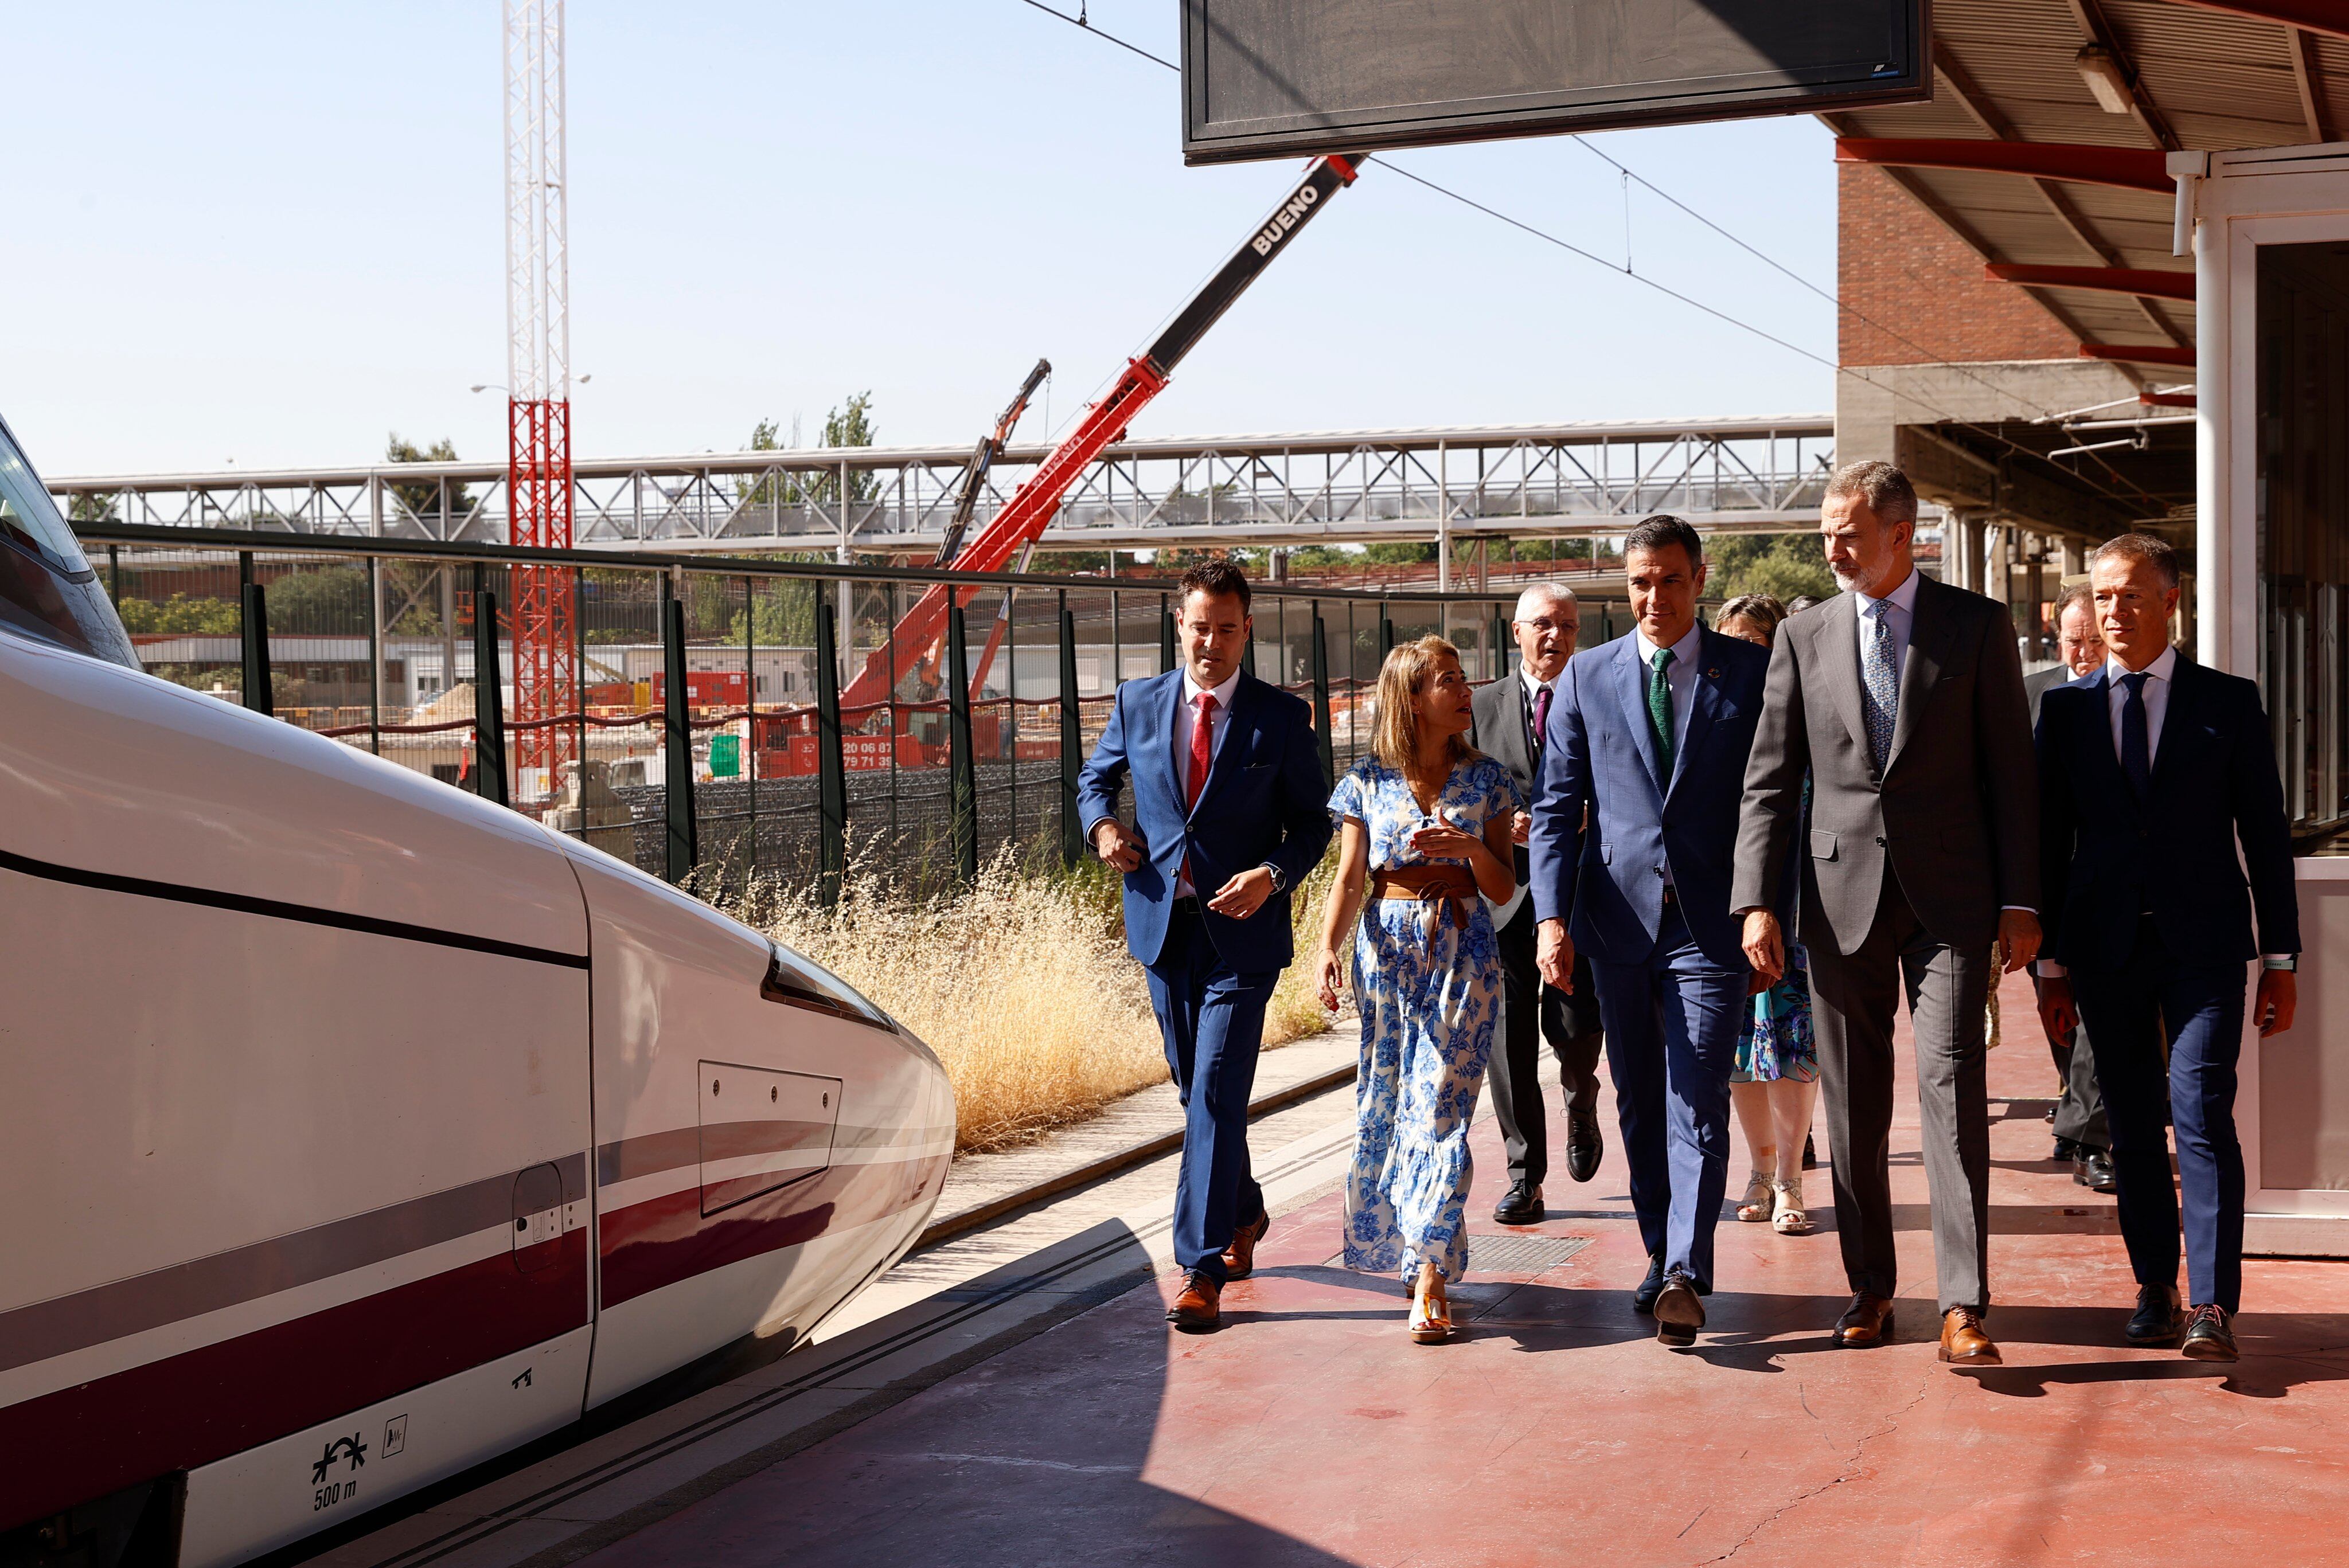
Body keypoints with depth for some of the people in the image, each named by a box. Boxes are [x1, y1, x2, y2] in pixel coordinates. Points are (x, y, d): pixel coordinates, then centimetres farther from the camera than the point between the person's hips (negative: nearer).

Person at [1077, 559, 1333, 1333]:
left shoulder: (1281, 717, -2)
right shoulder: (1137, 703, 6)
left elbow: (1312, 820, 1)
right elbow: (1096, 776, 21)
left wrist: (1273, 875, -17)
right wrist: (1102, 825, -1)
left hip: (1241, 928, -4)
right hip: (1164, 922, 4)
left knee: (1217, 1091, -12)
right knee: (1194, 1088, 16)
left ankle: (1202, 1268, -11)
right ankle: (1243, 1211, 40)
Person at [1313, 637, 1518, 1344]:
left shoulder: (1486, 778, 6)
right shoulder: (1367, 781, 5)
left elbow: (1504, 889, 6)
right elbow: (1349, 880, 3)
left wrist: (1473, 849, -14)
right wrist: (1328, 945, -13)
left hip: (1464, 951, -1)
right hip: (1388, 948, 1)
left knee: (1440, 1104, -9)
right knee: (1384, 1104, 3)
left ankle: (1429, 1276, -11)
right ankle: (1413, 1260, 20)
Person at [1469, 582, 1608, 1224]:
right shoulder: (1482, 707, 9)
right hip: (1504, 894, 1)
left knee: (1574, 1027, -8)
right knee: (1509, 1035, 0)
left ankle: (1581, 1104, 29)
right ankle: (1525, 1177, 9)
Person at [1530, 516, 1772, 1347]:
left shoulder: (1750, 671, 3)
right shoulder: (1588, 676, 8)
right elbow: (1557, 805, 6)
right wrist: (1553, 915, -4)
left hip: (1711, 923, -3)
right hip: (1618, 917, 3)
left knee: (1697, 1100, -9)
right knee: (1639, 1102, 12)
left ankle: (1685, 1275, -11)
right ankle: (1662, 1256, 24)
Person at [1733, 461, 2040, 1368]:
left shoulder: (1977, 626, 3)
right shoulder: (1804, 638, 7)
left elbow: (2011, 769, 2)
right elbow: (1770, 780, 7)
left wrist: (2020, 899, -3)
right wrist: (1757, 901, -2)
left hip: (1950, 895, -2)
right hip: (1841, 894, 2)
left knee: (1952, 1082, -10)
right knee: (1853, 1102, 7)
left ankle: (1962, 1306, -10)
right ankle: (1869, 1285, 20)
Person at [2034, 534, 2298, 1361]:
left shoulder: (2229, 702, 5)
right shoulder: (2066, 708, 9)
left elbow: (2265, 833, 5)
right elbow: (2051, 839, 10)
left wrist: (2280, 959, 2)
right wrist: (2052, 962, 7)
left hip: (2202, 945, -2)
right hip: (2104, 944, 2)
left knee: (2202, 1113, -12)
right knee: (2133, 1124, 6)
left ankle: (2212, 1304, -13)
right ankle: (2155, 1290, 16)